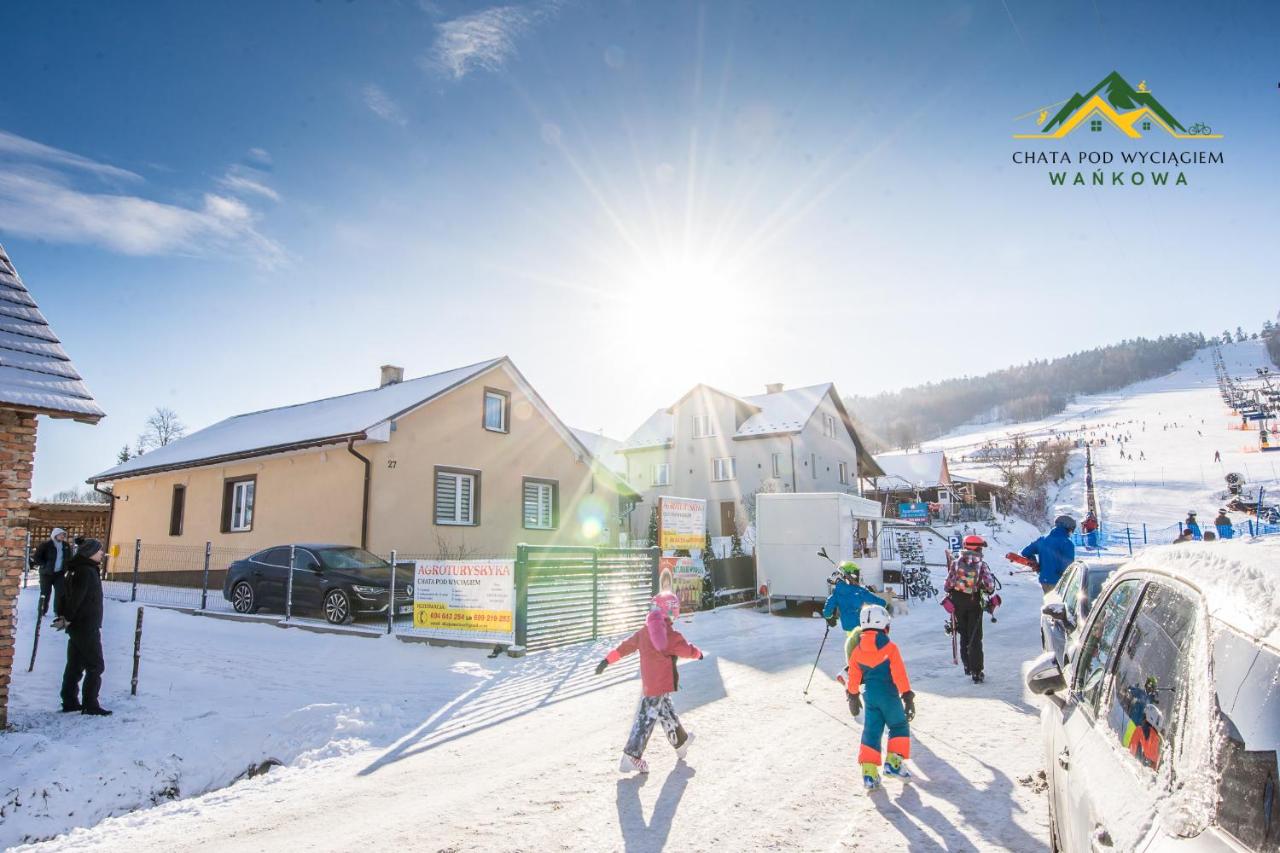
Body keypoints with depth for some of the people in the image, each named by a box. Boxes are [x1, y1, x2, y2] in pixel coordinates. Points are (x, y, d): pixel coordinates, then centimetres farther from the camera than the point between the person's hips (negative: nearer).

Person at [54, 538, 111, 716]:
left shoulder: (75, 570, 13)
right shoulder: (88, 572, -19)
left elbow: (65, 594, 15)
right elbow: (75, 598, -23)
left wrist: (62, 615, 9)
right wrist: (67, 619, -14)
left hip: (76, 626, 10)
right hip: (87, 628, -10)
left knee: (75, 665, 15)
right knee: (95, 666, -3)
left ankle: (70, 702, 22)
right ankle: (90, 705, -1)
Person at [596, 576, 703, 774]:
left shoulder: (644, 632, 4)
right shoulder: (672, 635, -14)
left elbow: (625, 646, 7)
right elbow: (688, 650, -2)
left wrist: (607, 660, 13)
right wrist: (698, 653, 20)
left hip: (648, 683, 6)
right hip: (663, 684, -6)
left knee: (666, 712, 22)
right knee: (646, 719, -6)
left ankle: (681, 742, 38)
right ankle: (631, 757, -7)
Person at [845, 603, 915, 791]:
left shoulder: (857, 651, 1)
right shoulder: (890, 648, -11)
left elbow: (853, 678, 9)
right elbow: (900, 675, -11)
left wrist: (853, 697, 22)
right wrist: (908, 698, -5)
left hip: (869, 695, 4)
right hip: (889, 695, -3)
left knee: (871, 731, 7)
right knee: (899, 727, 16)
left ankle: (869, 771, -1)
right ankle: (893, 762, 8)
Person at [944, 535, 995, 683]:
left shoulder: (956, 562, -7)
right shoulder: (981, 564, -9)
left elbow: (948, 584, -8)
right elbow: (990, 586, -15)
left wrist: (949, 589, 13)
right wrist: (986, 590, 7)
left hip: (958, 600, 2)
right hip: (975, 602, -1)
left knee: (964, 634, 20)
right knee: (975, 637, 6)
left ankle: (968, 666, 26)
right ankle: (976, 672, 3)